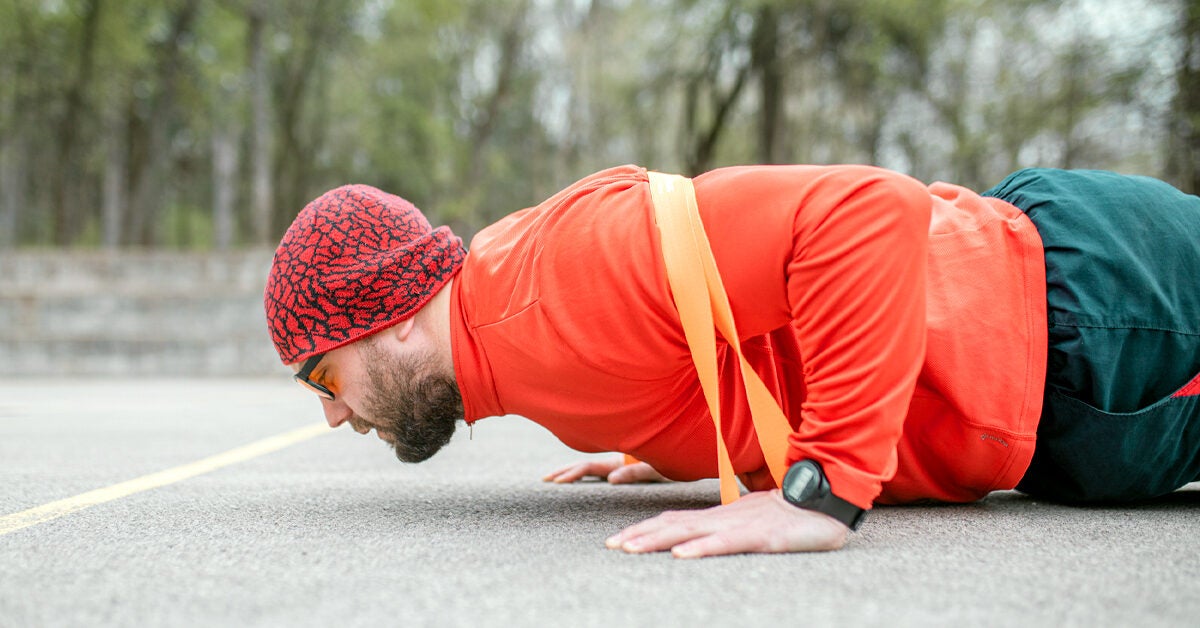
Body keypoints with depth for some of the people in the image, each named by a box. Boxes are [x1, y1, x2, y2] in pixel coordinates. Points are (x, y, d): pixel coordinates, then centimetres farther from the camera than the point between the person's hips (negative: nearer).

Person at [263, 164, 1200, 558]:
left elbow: (866, 211, -41)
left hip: (1078, 308, -8)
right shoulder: (506, 290, -1)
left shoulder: (571, 272, -32)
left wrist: (824, 489, -42)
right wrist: (689, 446, 3)